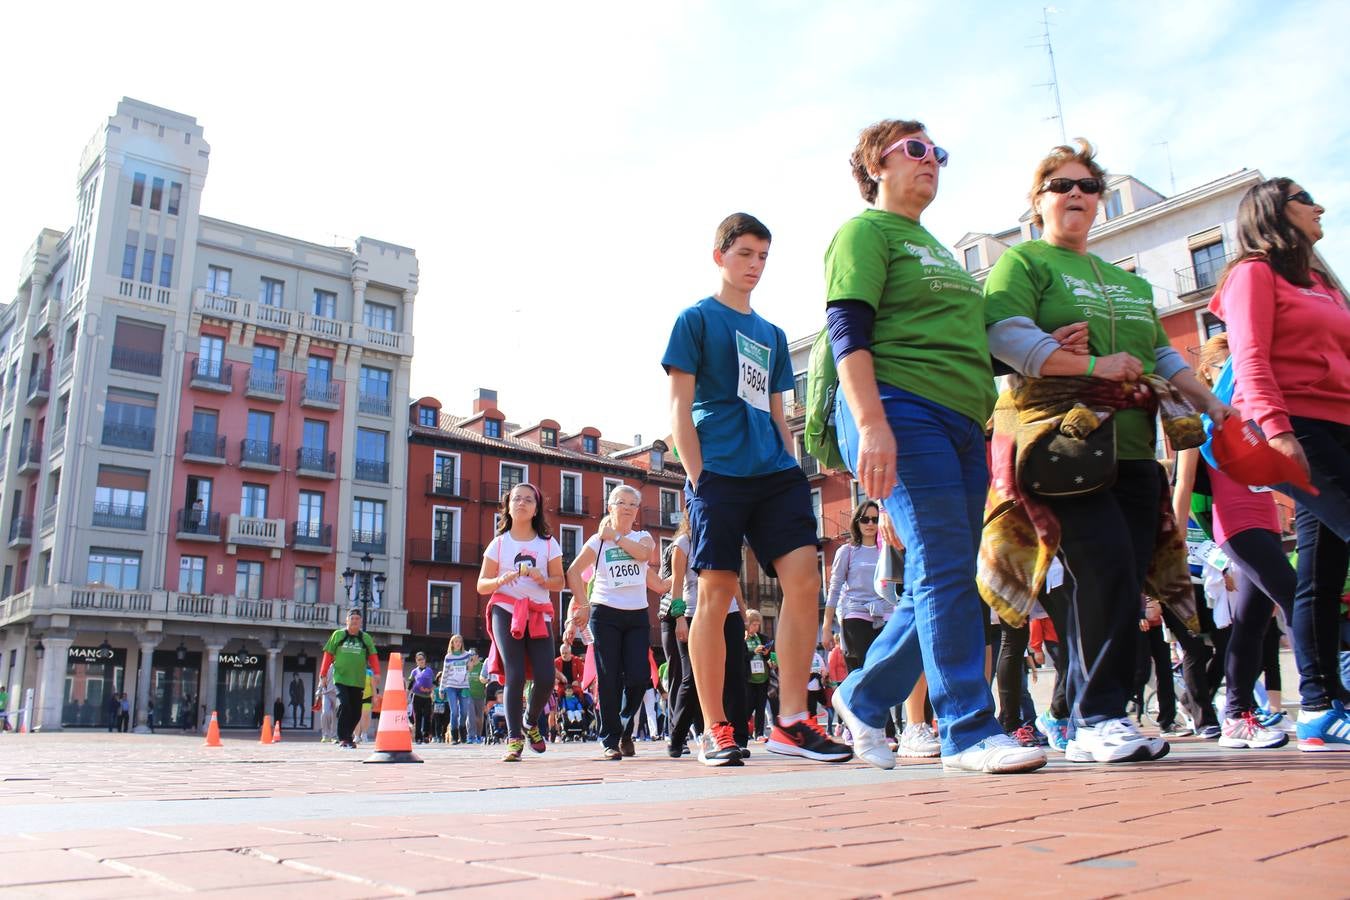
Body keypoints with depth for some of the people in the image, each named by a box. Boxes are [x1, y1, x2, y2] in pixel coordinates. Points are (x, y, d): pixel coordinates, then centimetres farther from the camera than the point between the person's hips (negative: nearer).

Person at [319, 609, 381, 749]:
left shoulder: (366, 638, 11)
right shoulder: (338, 635, 8)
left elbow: (373, 656, 8)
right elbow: (328, 655, 9)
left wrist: (376, 672, -6)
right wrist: (323, 674, 5)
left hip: (358, 681, 2)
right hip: (340, 679, -2)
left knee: (356, 712, 5)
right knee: (344, 706, -18)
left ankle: (348, 735, 25)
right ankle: (343, 738, -9)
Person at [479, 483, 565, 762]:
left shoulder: (548, 543, 9)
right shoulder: (499, 543, 8)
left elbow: (560, 582, 7)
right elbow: (482, 585, 7)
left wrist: (541, 579, -13)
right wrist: (501, 580, -14)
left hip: (539, 614, 1)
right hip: (506, 611, -1)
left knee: (546, 677, -9)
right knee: (515, 675, -14)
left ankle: (531, 722, 21)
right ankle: (514, 739, -6)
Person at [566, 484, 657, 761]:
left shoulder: (643, 537, 10)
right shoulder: (598, 540, 4)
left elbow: (643, 553, -14)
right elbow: (574, 571, 4)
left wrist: (615, 537, -7)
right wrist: (584, 605, -2)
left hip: (637, 616, 2)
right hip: (605, 614, -2)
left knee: (639, 678, -4)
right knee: (609, 679, -4)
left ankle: (625, 727, 21)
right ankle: (610, 740, 5)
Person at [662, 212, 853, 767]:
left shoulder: (772, 334, 23)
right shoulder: (696, 319, 6)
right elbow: (679, 410, -1)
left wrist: (794, 470, 13)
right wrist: (698, 478, -10)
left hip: (775, 473, 5)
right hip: (719, 474, -5)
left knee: (804, 580, -8)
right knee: (716, 593, -4)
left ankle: (791, 721, -1)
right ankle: (715, 730, 5)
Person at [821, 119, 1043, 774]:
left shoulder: (937, 250, 29)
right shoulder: (866, 232, 4)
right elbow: (847, 332, -10)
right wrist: (871, 423, -23)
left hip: (962, 422, 9)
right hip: (902, 412, -8)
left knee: (945, 583, 6)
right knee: (945, 571, -13)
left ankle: (861, 699, 20)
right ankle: (969, 731, -6)